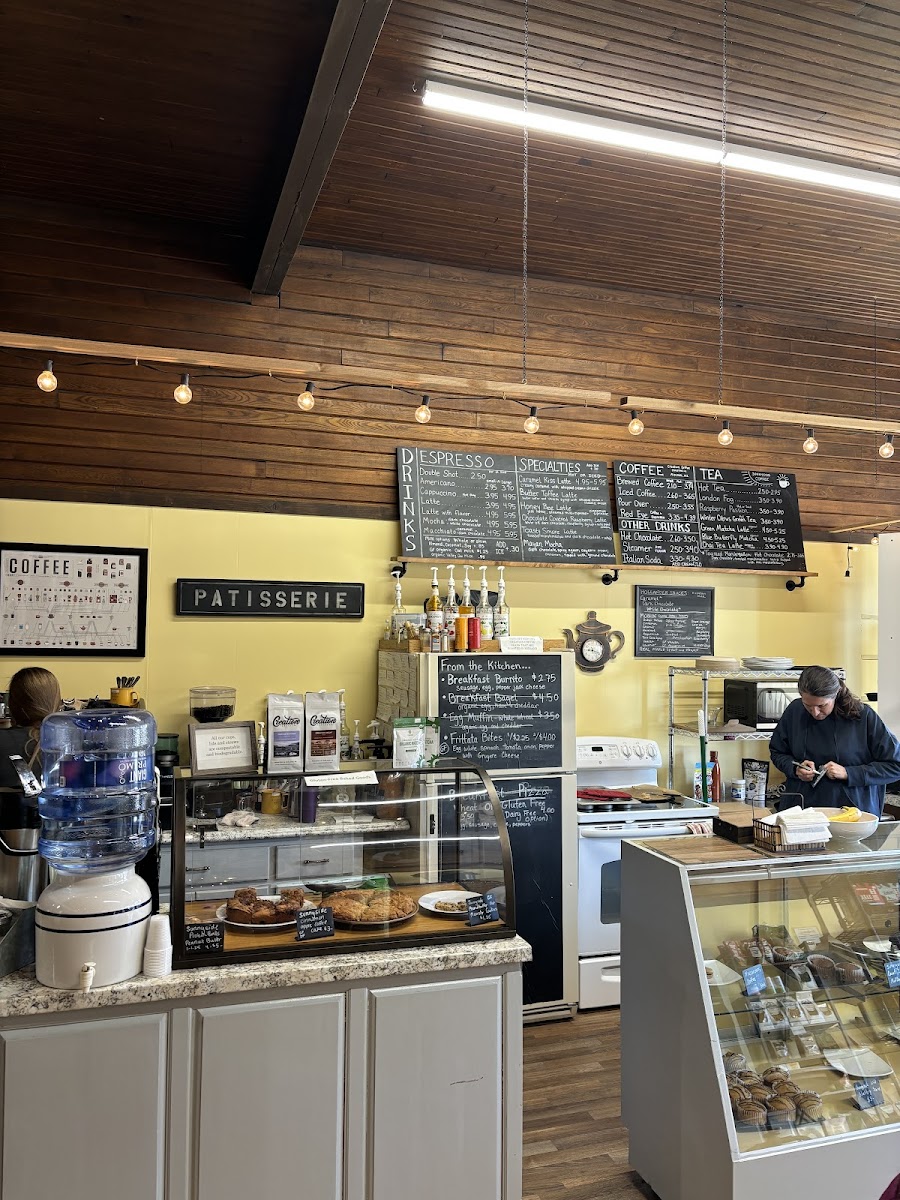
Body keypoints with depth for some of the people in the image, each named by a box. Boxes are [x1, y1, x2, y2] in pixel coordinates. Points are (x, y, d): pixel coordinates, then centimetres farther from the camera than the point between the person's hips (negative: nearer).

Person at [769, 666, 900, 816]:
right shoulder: (795, 711, 2)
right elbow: (776, 752, 17)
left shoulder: (864, 716, -5)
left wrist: (847, 773, -11)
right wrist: (795, 768, -3)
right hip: (800, 808, 1)